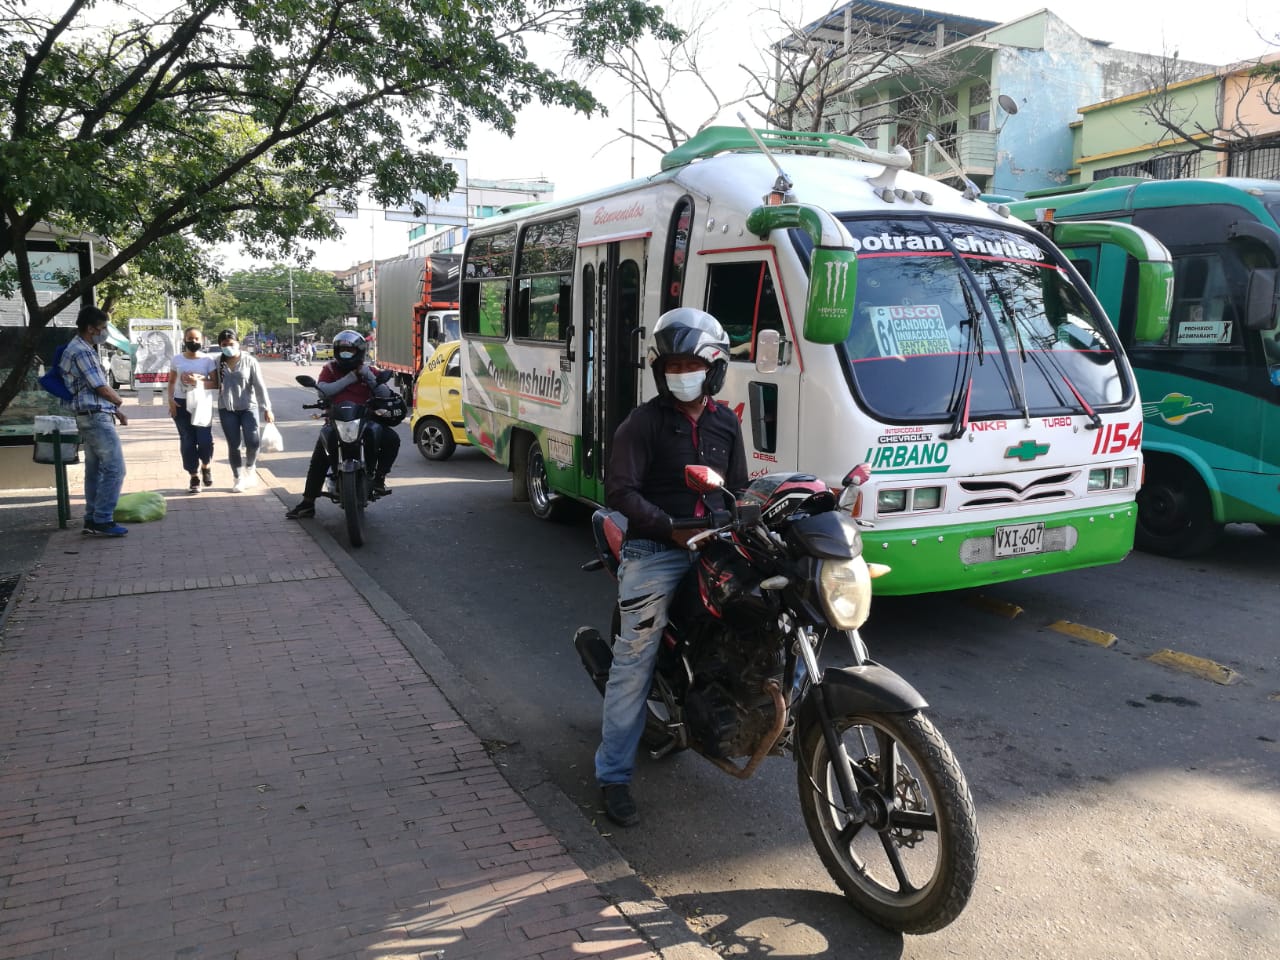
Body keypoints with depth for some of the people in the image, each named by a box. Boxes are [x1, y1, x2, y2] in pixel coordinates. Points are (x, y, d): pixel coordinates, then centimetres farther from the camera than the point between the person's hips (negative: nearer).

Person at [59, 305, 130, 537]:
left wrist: (116, 410, 16)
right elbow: (102, 389, -15)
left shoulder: (79, 349, 17)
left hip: (90, 418, 11)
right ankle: (102, 521, -8)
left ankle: (92, 519, 17)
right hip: (97, 417, -11)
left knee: (95, 470, 13)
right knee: (114, 468, -9)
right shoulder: (82, 351, -16)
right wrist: (119, 401, 5)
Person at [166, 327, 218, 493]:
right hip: (181, 404, 1)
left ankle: (205, 466, 21)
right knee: (187, 442, 2)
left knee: (205, 440, -10)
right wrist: (170, 399, -3)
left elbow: (215, 383, -5)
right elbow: (172, 381, 10)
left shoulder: (208, 360, -2)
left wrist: (199, 382, -21)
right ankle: (194, 476, 12)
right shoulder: (177, 359, 4)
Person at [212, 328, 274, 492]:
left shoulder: (249, 361, -2)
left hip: (249, 407, -1)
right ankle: (237, 478, 16)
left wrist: (267, 408, -9)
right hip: (227, 409, 1)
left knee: (253, 442, -11)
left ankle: (250, 468, 18)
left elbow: (259, 386, -5)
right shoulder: (218, 362, 3)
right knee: (233, 445, 1)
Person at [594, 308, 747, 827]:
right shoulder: (643, 422, -3)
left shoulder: (725, 423, 14)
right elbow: (620, 492, -9)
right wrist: (673, 529, -17)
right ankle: (614, 776, 3)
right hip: (653, 555, -5)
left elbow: (738, 488, 19)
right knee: (633, 666, -6)